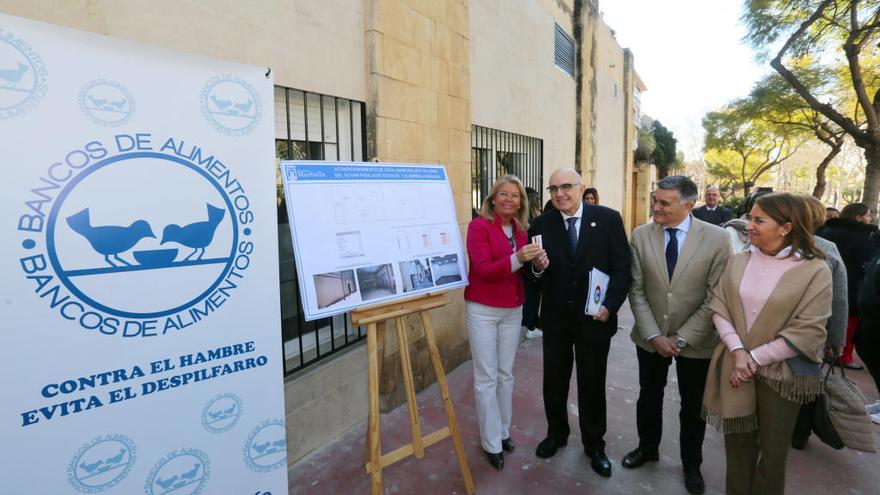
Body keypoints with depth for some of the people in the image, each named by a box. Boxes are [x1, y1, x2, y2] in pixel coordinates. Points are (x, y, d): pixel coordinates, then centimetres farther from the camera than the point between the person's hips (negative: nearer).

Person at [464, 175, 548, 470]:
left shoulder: (521, 229, 6)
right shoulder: (479, 225, -12)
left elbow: (523, 271, 7)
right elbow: (483, 269, -19)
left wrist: (538, 262, -14)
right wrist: (517, 258, -32)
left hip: (512, 310, 6)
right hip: (482, 310, -5)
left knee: (506, 374, 16)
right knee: (486, 377, 3)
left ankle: (503, 430, 33)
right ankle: (491, 443, 18)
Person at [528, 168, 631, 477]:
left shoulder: (608, 219, -7)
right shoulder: (541, 225, -4)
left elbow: (622, 267, -6)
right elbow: (535, 275, -1)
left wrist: (610, 306, -15)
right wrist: (537, 268, -23)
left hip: (595, 317, -1)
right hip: (555, 318, 2)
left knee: (592, 384, 14)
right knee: (554, 382, 16)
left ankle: (594, 444, 36)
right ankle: (556, 434, 40)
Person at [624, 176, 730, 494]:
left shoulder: (717, 239, -14)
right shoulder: (641, 236, -7)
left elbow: (715, 298, -12)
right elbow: (637, 290, -5)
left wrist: (682, 338, -14)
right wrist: (653, 335, -12)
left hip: (695, 341, -1)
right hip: (650, 337, 2)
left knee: (693, 405, 17)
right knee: (649, 397, 19)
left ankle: (691, 464, 40)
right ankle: (647, 448, 44)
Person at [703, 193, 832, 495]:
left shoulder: (815, 270, -11)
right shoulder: (737, 262, 0)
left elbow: (808, 332, -14)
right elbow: (718, 308, -1)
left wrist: (755, 358, -14)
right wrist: (738, 351, -15)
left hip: (781, 373, -3)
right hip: (735, 367, 3)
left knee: (773, 450, 15)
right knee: (737, 444, 17)